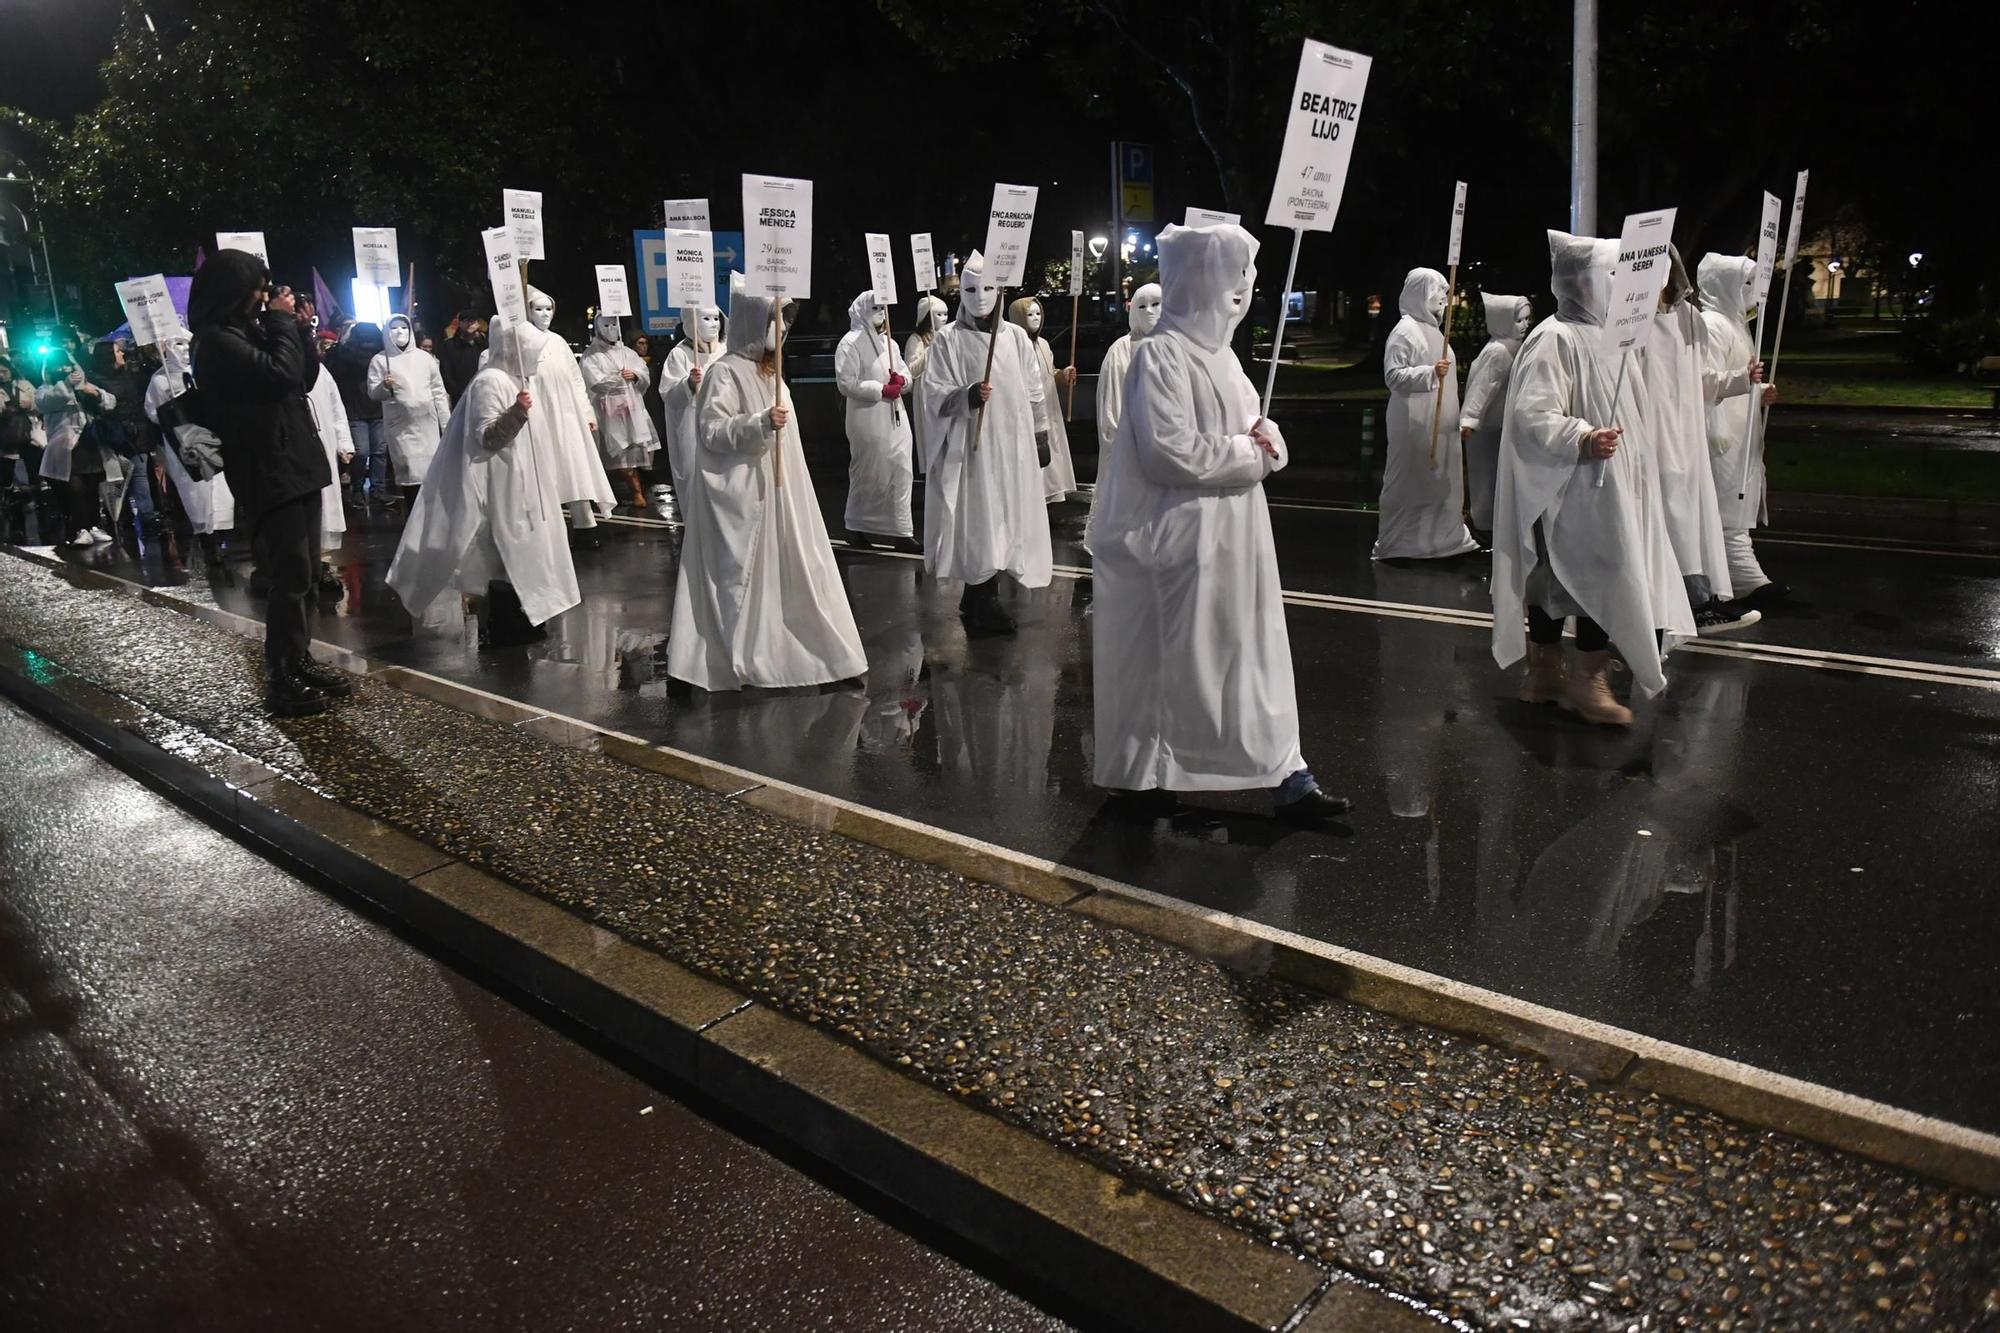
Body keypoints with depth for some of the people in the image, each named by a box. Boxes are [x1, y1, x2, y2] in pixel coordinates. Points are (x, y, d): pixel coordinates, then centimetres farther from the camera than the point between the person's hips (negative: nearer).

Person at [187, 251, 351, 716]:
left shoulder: (251, 331, 16)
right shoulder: (218, 340, -11)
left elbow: (307, 376, 17)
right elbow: (280, 375, -21)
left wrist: (293, 325, 7)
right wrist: (282, 321, -9)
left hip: (296, 466, 9)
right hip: (268, 473, -9)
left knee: (304, 573, 12)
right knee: (291, 576, -10)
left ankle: (300, 662, 20)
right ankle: (281, 681, -5)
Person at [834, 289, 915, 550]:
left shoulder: (889, 342, 17)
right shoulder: (851, 343, -6)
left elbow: (906, 374, 19)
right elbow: (846, 383, -14)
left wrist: (901, 379, -6)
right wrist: (881, 390, -16)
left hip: (895, 417, 7)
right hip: (868, 420, -7)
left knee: (899, 473, 2)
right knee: (868, 475, 0)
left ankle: (900, 532, 5)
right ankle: (857, 529, 14)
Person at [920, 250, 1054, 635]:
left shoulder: (1016, 336, 8)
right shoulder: (949, 339, -1)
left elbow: (1035, 391, 13)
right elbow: (935, 395, -6)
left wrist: (1041, 436, 11)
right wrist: (968, 396, -23)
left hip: (1013, 444, 4)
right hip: (970, 445, -4)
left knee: (1004, 519, 5)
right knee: (979, 520, -5)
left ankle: (977, 599, 16)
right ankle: (984, 600, 6)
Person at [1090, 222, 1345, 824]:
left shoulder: (1219, 351, 12)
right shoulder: (1160, 354, -14)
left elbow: (1246, 424, 21)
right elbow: (1169, 452, -22)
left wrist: (1264, 435, -3)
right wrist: (1249, 454, -12)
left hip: (1236, 531, 9)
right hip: (1183, 533, -8)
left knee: (1254, 652, 8)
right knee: (1165, 657, 3)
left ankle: (1285, 775, 14)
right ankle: (1138, 774, 18)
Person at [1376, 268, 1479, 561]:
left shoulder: (1432, 328, 15)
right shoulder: (1405, 330, -13)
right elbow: (1393, 375, -19)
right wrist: (1431, 373, -28)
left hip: (1438, 423, 9)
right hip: (1415, 423, -9)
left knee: (1440, 481, 11)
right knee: (1410, 483, -3)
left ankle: (1442, 536, 19)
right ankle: (1396, 544, 7)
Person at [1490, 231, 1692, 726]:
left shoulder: (1594, 335, 15)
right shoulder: (1554, 339, -16)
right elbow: (1531, 415, -25)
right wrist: (1582, 439, -36)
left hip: (1603, 487, 10)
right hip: (1575, 489, -10)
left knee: (1555, 577, 12)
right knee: (1605, 579, -8)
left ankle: (1544, 673, 19)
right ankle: (1590, 681, 1)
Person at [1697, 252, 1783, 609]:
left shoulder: (1734, 322, 19)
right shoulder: (1710, 325, -14)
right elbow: (1706, 382, -25)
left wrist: (1760, 390, 19)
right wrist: (1743, 378, -37)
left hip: (1740, 432, 11)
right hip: (1722, 434, -11)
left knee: (1738, 508, 14)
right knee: (1731, 508, -10)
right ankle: (1748, 581, -11)